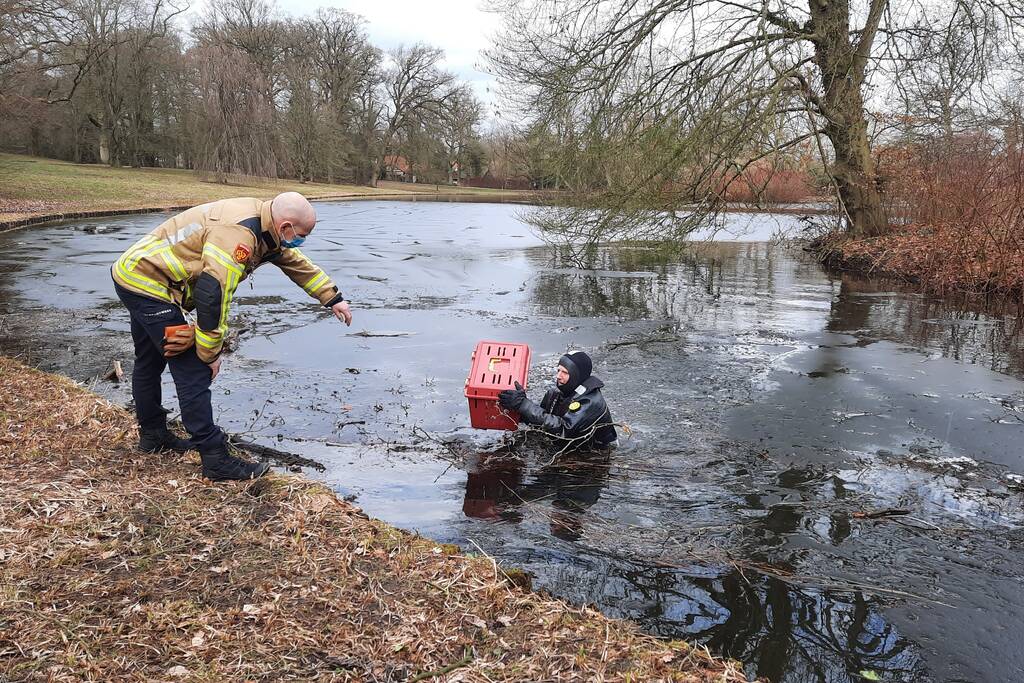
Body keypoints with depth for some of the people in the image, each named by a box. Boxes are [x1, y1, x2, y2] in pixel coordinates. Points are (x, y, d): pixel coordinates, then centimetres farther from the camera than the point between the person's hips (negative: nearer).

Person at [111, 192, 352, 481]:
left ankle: (153, 435, 41)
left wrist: (333, 298, 23)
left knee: (149, 362, 24)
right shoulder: (238, 235, -28)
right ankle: (216, 460, -6)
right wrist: (211, 353, -20)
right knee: (193, 371, -10)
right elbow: (213, 294, -30)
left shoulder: (264, 226, 3)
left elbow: (296, 262, 18)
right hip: (149, 284, -11)